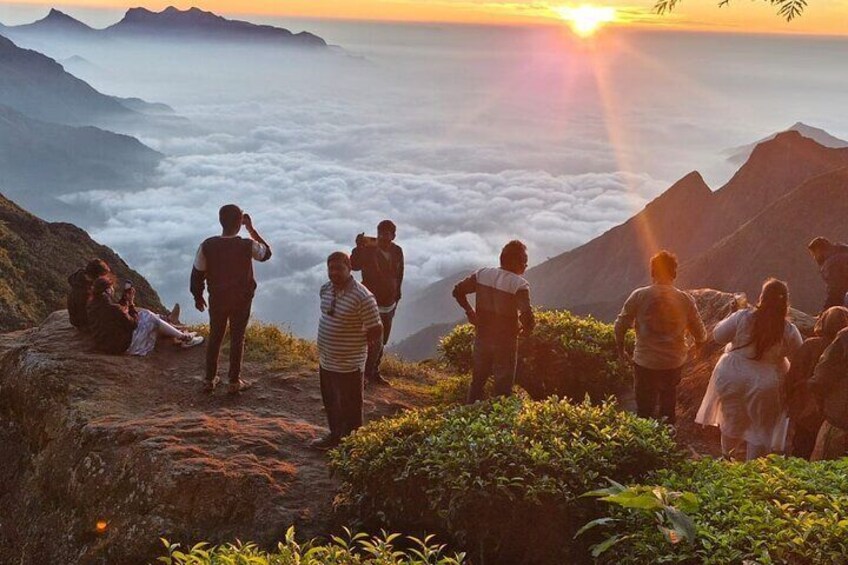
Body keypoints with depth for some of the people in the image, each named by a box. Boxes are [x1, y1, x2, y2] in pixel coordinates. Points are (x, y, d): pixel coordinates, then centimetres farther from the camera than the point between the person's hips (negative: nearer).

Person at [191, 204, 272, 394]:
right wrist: (251, 229, 2)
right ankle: (234, 382, 18)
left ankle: (210, 380, 25)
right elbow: (267, 253, 3)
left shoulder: (207, 246, -14)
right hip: (241, 300, -2)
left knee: (215, 338, 17)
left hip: (217, 299, 2)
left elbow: (197, 274, -6)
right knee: (237, 339, 10)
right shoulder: (248, 246, -20)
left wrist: (198, 296, 10)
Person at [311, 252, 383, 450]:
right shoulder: (326, 289, 1)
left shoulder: (362, 297, -23)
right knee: (331, 404, 23)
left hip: (348, 365, -7)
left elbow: (376, 331, -17)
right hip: (326, 361, 8)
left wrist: (356, 345, -6)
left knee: (350, 410, 7)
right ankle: (335, 435, 43)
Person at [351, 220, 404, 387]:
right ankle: (367, 373, 9)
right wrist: (358, 247, -48)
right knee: (375, 343, -9)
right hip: (372, 305, -6)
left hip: (389, 305, 6)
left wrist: (396, 297, 18)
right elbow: (354, 265, -34)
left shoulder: (397, 252, 0)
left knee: (381, 342, 16)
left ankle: (374, 373, 31)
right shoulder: (368, 251, -16)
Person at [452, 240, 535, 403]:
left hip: (482, 338, 5)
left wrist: (469, 311, 11)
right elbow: (526, 315, -30)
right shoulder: (519, 284, -19)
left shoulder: (483, 274, -2)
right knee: (503, 387, 8)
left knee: (478, 381, 21)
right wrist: (527, 329, -9)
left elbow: (458, 291, 3)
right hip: (505, 342, -5)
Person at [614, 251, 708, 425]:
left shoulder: (639, 296, -10)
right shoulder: (686, 300, -5)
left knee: (645, 412, 11)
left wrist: (620, 350, 9)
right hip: (675, 363, 2)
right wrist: (696, 347, 24)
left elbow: (620, 325, -7)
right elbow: (700, 335, 2)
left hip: (645, 363, -2)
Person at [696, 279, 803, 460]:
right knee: (761, 429, 16)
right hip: (764, 385, -2)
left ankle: (727, 456, 44)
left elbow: (718, 336, -6)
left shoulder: (743, 317, -16)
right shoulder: (789, 331, -15)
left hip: (732, 378, 2)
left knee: (732, 420, 24)